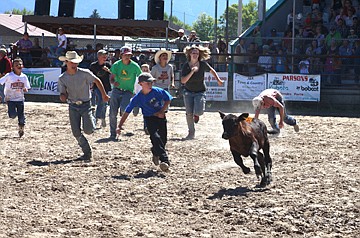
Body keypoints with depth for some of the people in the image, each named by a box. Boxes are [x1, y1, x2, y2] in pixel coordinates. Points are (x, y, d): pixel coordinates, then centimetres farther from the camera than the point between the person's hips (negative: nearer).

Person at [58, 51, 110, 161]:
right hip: (73, 106, 2)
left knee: (88, 130, -14)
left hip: (85, 105, -2)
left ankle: (91, 119, 24)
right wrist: (63, 97, -25)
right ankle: (87, 152, 16)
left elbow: (97, 81, 3)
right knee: (76, 133, -3)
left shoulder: (84, 73, -10)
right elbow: (63, 94, 0)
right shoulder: (62, 78, -3)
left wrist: (104, 95, 8)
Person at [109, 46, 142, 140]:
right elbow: (112, 78, 1)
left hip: (128, 91, -2)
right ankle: (113, 134, 10)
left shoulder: (135, 66, -6)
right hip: (116, 90, 2)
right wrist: (114, 82, -22)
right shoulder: (116, 65, -2)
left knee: (123, 109, -25)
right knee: (113, 113, -3)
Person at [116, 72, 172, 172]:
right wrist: (120, 126, -17)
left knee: (163, 140, 3)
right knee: (155, 138, -22)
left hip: (161, 117, 2)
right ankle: (165, 160, -29)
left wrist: (162, 111, -12)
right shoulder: (138, 98, -16)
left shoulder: (158, 91, -14)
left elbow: (168, 99, 2)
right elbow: (127, 112, -13)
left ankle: (156, 154, 36)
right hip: (149, 118, -2)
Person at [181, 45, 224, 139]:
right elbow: (183, 81, -20)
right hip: (188, 92, 1)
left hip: (200, 92, -1)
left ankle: (196, 114, 20)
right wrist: (192, 72, -29)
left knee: (199, 112, -19)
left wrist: (218, 80, 1)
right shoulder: (186, 66, -11)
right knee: (189, 114, 1)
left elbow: (212, 71, 9)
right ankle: (191, 133, 16)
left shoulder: (203, 64, -11)